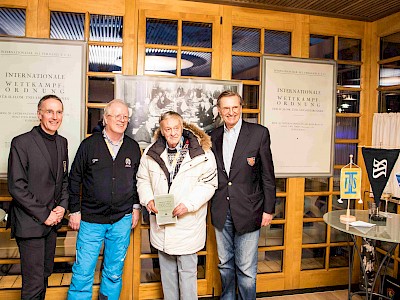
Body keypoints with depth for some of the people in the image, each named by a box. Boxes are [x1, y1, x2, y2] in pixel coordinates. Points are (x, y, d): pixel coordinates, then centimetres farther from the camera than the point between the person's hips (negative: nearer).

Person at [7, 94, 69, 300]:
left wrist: (62, 206, 1)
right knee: (34, 282, 0)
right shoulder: (21, 143, -11)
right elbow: (16, 187, -14)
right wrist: (43, 215, -13)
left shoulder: (62, 143, 8)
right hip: (30, 223, -6)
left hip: (52, 221, 6)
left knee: (45, 274, 18)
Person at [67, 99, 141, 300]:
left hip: (122, 220, 2)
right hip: (91, 219, -2)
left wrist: (136, 207, 10)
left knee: (114, 272, 14)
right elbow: (74, 179, 1)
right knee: (83, 272, 2)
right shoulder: (89, 144, -3)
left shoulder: (133, 148, 5)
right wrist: (74, 210, 1)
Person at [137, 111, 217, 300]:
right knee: (166, 268, 19)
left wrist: (188, 204, -18)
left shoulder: (201, 152, -10)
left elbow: (209, 183, -8)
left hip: (187, 222, -4)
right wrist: (148, 200, -6)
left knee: (187, 270, 6)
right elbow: (143, 179, 12)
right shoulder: (151, 152, 3)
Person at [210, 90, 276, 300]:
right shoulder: (214, 137, 6)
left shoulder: (259, 133, -5)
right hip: (221, 212, 4)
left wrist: (268, 209, -4)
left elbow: (267, 175, -4)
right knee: (225, 264, 18)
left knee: (246, 268, 4)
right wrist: (210, 206, 6)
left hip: (248, 211, -4)